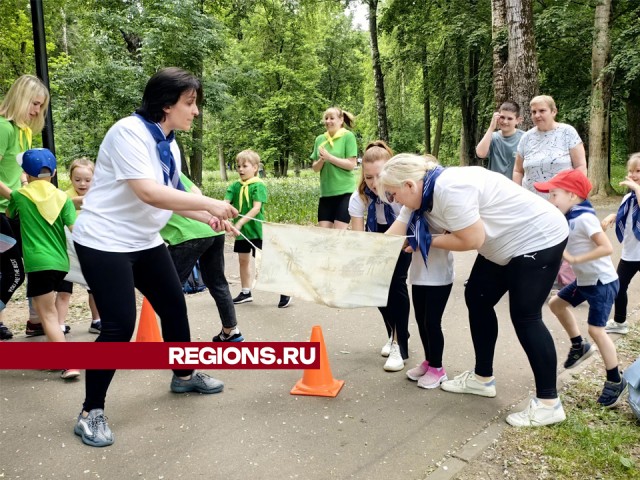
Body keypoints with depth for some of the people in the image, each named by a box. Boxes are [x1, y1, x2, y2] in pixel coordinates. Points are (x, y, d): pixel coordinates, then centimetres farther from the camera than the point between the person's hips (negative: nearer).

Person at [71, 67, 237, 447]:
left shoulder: (169, 143, 7)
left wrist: (209, 218, -2)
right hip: (105, 242, -9)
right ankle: (91, 413, 9)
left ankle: (184, 376, 36)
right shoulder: (129, 132, -20)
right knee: (120, 325, -9)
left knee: (175, 306, 13)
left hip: (144, 241, 9)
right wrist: (209, 204, -28)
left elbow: (170, 196, 12)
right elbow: (148, 193, -31)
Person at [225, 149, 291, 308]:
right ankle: (246, 292, 31)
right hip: (242, 231, 6)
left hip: (256, 230, -6)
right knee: (243, 260, 16)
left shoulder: (258, 186, -11)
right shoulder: (235, 186, 5)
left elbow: (256, 208, -20)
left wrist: (240, 222, -27)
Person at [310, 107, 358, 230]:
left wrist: (329, 157, -15)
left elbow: (351, 164, -11)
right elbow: (315, 168, 11)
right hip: (325, 193, 5)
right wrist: (321, 160, -10)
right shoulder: (320, 139, 10)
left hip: (344, 192, -5)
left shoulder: (348, 136, -4)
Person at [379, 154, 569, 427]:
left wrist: (428, 242, -13)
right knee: (477, 299, 11)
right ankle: (483, 378, 24)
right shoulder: (421, 195, 0)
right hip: (503, 246, 10)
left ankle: (548, 403, 4)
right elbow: (392, 238, 0)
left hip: (538, 239, -10)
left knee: (524, 317, -8)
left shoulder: (449, 189, -30)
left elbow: (472, 240, -26)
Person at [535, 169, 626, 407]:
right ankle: (579, 346, 33)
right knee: (556, 303, 18)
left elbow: (607, 247, -28)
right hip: (585, 280, 10)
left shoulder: (584, 218, -23)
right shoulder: (571, 218, 5)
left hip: (602, 282, -10)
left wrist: (575, 259, -26)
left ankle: (615, 381, 8)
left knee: (596, 329, -8)